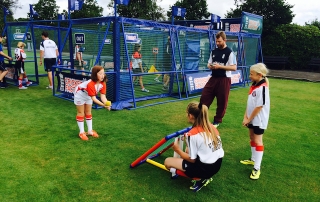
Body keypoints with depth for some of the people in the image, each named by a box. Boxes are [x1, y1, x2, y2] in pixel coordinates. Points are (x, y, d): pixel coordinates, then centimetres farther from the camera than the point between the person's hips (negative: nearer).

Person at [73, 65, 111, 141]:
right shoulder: (90, 84, -43)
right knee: (81, 113, 2)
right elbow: (93, 98, -41)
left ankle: (90, 131, 24)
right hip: (80, 94, -7)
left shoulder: (103, 83, -22)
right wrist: (103, 105, -51)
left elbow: (102, 95, -26)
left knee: (88, 112, 14)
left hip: (88, 95, 7)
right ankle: (82, 132, 11)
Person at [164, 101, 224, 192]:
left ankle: (200, 178, -1)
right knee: (188, 150, 27)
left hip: (205, 168, -8)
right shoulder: (211, 127, 1)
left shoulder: (192, 134, -20)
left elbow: (192, 160, -15)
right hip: (217, 164, 8)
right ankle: (203, 176, 13)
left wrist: (178, 150, -2)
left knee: (167, 162, 2)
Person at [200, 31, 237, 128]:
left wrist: (220, 66, -19)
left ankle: (217, 121, 20)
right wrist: (210, 66, -8)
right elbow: (209, 64, 17)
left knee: (222, 101, 4)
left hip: (224, 80, -5)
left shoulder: (229, 52, -8)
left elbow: (234, 67, -12)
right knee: (204, 97, 1)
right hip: (213, 78, 5)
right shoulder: (213, 51, 9)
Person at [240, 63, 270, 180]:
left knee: (257, 141, -3)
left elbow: (259, 106, -21)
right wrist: (245, 117, 0)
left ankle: (257, 168, 5)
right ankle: (253, 159, 38)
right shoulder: (254, 85, 3)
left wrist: (249, 119, -13)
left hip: (259, 120, -9)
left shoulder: (262, 88, -23)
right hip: (251, 118, 9)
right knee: (252, 138, 20)